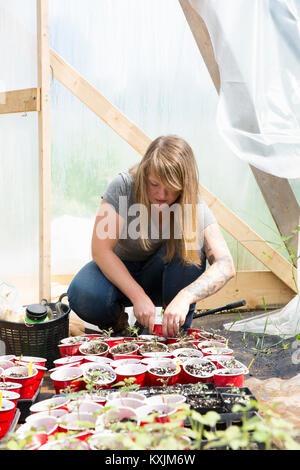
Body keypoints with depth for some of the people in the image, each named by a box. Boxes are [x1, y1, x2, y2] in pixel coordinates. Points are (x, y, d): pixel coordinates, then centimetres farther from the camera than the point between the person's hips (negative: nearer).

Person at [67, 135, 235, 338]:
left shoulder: (194, 206, -21)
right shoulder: (123, 186, -24)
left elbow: (226, 266, -30)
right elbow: (101, 250, -25)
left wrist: (185, 297, -47)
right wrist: (139, 296, -34)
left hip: (159, 275, 1)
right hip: (118, 269, -1)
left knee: (189, 247, -31)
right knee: (83, 295, -33)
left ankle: (178, 333, -13)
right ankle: (116, 325, 2)